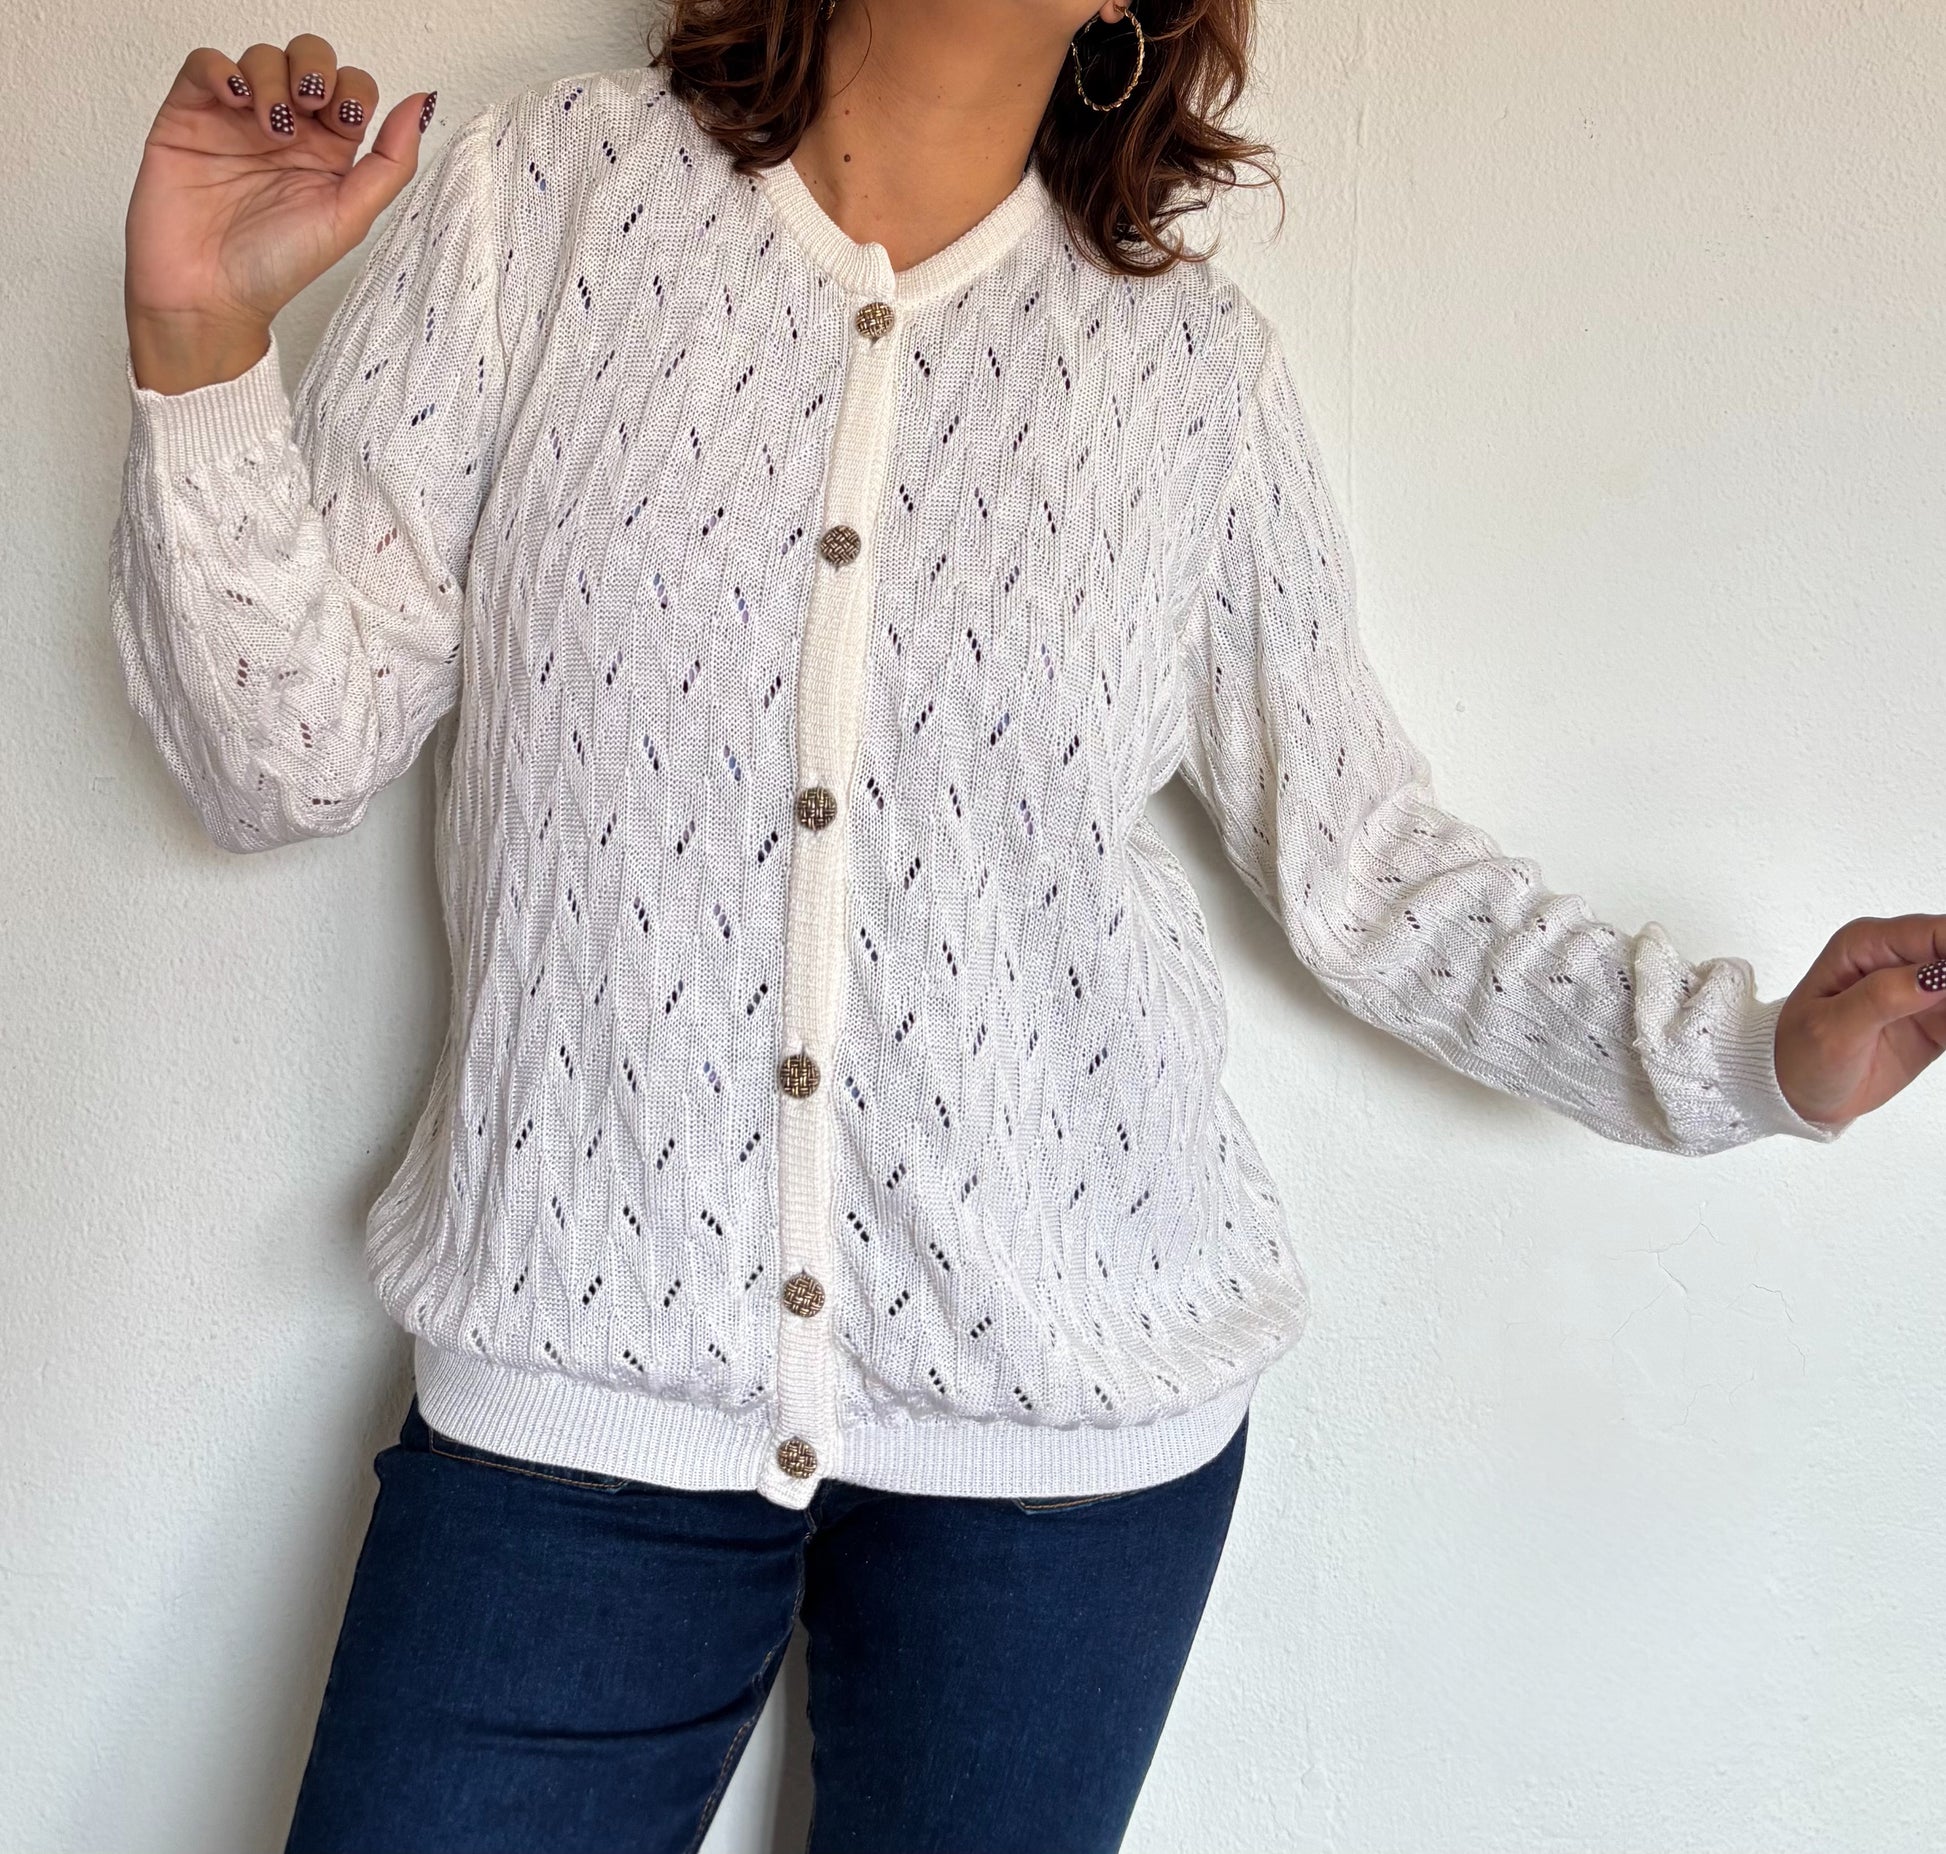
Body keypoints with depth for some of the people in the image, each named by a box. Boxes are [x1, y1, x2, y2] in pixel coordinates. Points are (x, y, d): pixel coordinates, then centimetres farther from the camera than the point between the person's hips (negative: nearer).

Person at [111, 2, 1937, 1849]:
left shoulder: (1193, 361, 2)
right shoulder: (545, 190, 0)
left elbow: (1364, 858, 8)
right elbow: (290, 758, -2)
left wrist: (1754, 1049, 1)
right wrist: (199, 347, -15)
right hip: (579, 1370, 0)